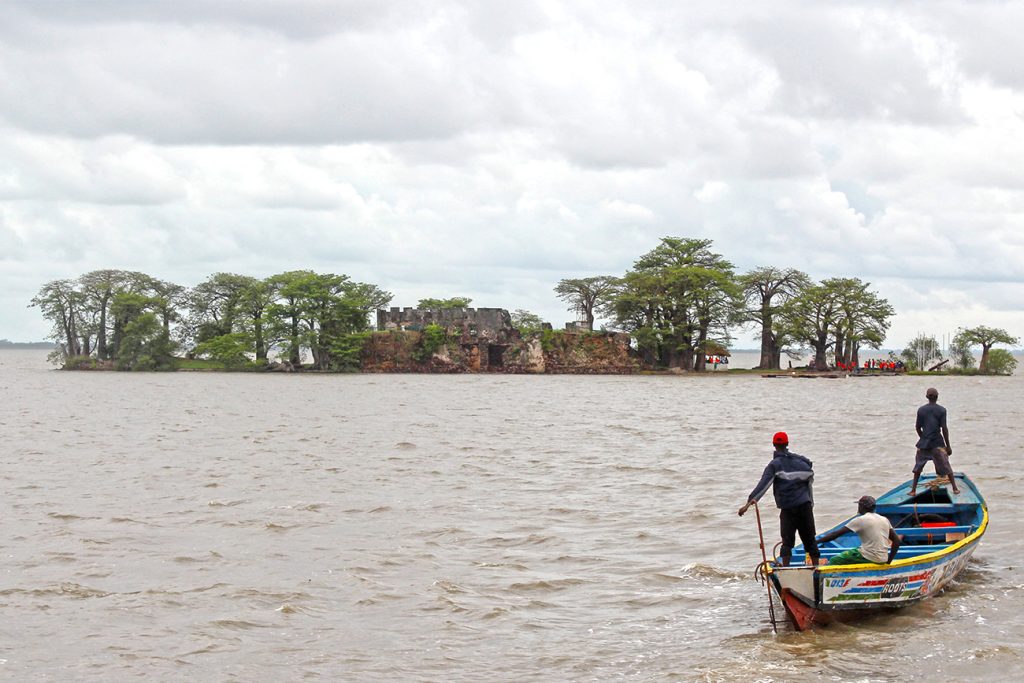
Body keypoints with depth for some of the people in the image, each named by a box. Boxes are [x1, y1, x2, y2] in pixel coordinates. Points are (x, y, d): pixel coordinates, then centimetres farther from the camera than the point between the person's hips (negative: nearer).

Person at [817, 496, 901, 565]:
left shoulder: (860, 520, -8)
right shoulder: (884, 520, 11)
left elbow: (836, 534, -9)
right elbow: (896, 541, 11)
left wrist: (816, 542, -3)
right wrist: (888, 562, 16)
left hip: (869, 558, -8)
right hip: (883, 560, 8)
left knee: (834, 561, 0)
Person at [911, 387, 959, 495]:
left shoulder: (921, 410, 1)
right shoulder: (941, 410, -6)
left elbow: (918, 427, 6)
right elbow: (944, 429, -8)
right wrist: (948, 446, -2)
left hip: (923, 443, 2)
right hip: (937, 443, -2)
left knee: (918, 467, 13)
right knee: (946, 467, 7)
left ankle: (913, 490, 11)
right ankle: (955, 488, 8)